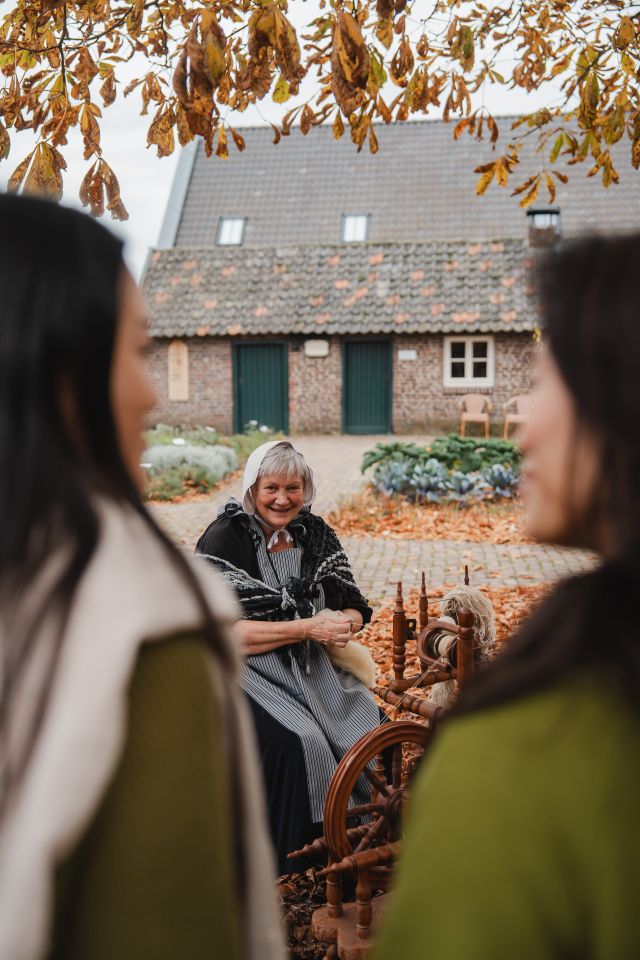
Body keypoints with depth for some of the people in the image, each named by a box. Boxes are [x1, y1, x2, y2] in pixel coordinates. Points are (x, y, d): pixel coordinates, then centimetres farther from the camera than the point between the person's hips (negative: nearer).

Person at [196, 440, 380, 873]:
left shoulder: (315, 533, 5)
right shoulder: (223, 539, -11)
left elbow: (354, 609, 7)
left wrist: (341, 624, -18)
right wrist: (305, 628, -23)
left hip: (312, 666, 5)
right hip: (246, 671, -5)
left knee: (372, 727, -15)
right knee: (296, 741, -28)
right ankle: (299, 862, -9)